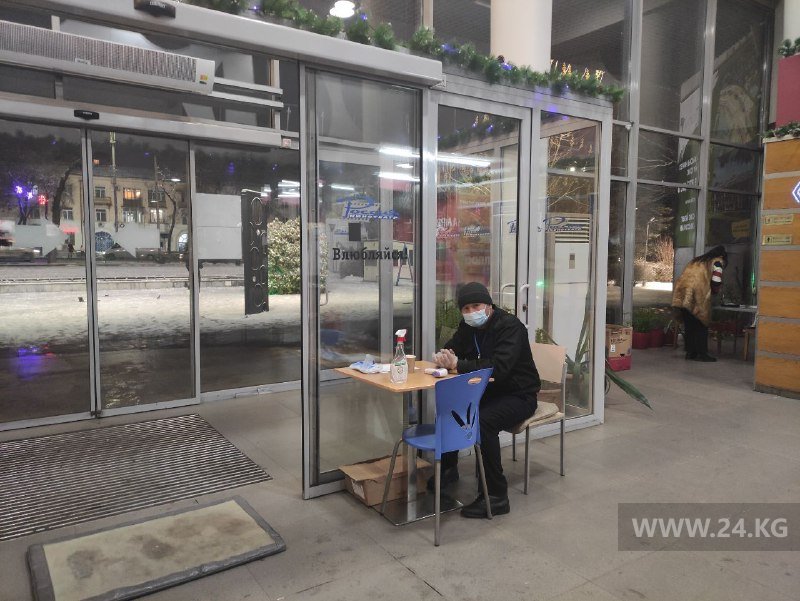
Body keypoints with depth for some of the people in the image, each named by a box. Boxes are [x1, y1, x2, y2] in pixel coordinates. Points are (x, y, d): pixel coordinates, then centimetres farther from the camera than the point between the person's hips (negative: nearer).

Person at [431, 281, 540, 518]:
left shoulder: (510, 325, -21)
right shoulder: (468, 326, 4)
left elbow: (499, 367, -33)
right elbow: (451, 349, 7)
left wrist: (458, 364, -33)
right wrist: (443, 357, -19)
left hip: (518, 395, -8)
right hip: (487, 391, 8)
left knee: (484, 421, -33)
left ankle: (496, 496, -22)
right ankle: (448, 469, 17)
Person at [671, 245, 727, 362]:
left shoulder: (696, 260, 28)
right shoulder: (717, 261, 9)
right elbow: (716, 282, -2)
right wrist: (714, 290, 19)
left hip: (683, 295, 6)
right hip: (697, 296, -6)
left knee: (689, 326, 12)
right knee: (701, 325, 4)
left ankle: (690, 352, 17)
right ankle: (701, 353, 6)